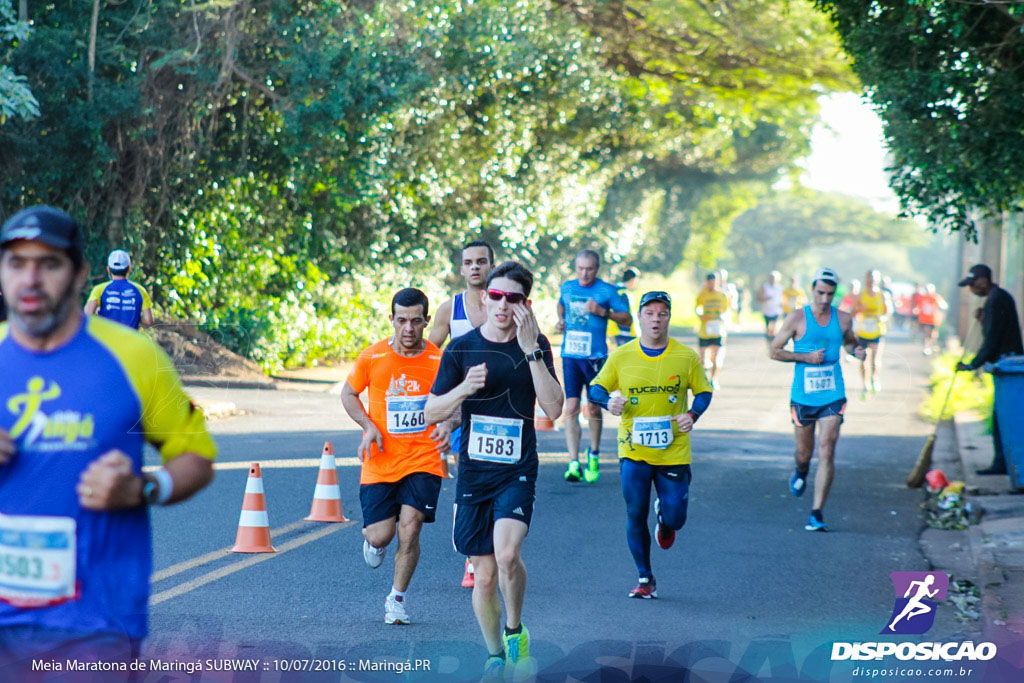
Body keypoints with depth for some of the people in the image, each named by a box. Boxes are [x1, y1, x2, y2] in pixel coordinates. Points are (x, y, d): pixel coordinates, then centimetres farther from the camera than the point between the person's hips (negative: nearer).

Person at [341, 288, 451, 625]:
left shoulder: (439, 361, -5)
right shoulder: (372, 357, -5)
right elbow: (348, 394, 11)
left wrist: (447, 425, -12)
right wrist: (368, 425, -5)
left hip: (423, 461, -1)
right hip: (380, 461, 1)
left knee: (410, 528, -13)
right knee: (380, 535, -3)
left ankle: (397, 598, 9)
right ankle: (374, 541, 37)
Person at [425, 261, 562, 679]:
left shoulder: (536, 347, -1)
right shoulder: (461, 349, 1)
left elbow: (553, 409, -12)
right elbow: (431, 413, 3)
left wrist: (531, 351, -19)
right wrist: (464, 388, -17)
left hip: (517, 471, -2)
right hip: (473, 472, 2)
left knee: (507, 553, -25)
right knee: (484, 574, 7)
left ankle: (515, 630, 1)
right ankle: (496, 656, 27)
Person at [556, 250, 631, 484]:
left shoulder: (606, 291, -3)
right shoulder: (567, 287, 8)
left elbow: (627, 319, -2)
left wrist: (603, 312, -16)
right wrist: (561, 320, 11)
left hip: (595, 356, -2)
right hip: (570, 355, 2)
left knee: (594, 409, 6)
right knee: (571, 408, -7)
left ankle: (594, 455, 28)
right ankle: (574, 463, -9)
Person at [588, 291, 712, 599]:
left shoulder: (686, 357, -1)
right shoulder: (621, 356, -1)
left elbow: (703, 392, 9)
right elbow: (596, 388, 6)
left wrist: (692, 414, -10)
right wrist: (608, 401, -16)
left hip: (674, 452, 0)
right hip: (633, 451, 0)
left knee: (674, 519, 0)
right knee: (635, 515, -2)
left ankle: (664, 520, 40)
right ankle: (645, 579, 14)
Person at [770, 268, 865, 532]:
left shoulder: (843, 319, 4)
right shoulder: (797, 318, -4)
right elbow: (775, 351, -1)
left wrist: (856, 351, 0)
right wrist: (806, 357, -13)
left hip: (833, 396, 1)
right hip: (803, 397, -1)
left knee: (826, 453, -11)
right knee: (804, 452, 12)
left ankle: (817, 513, -9)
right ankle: (801, 471, 50)